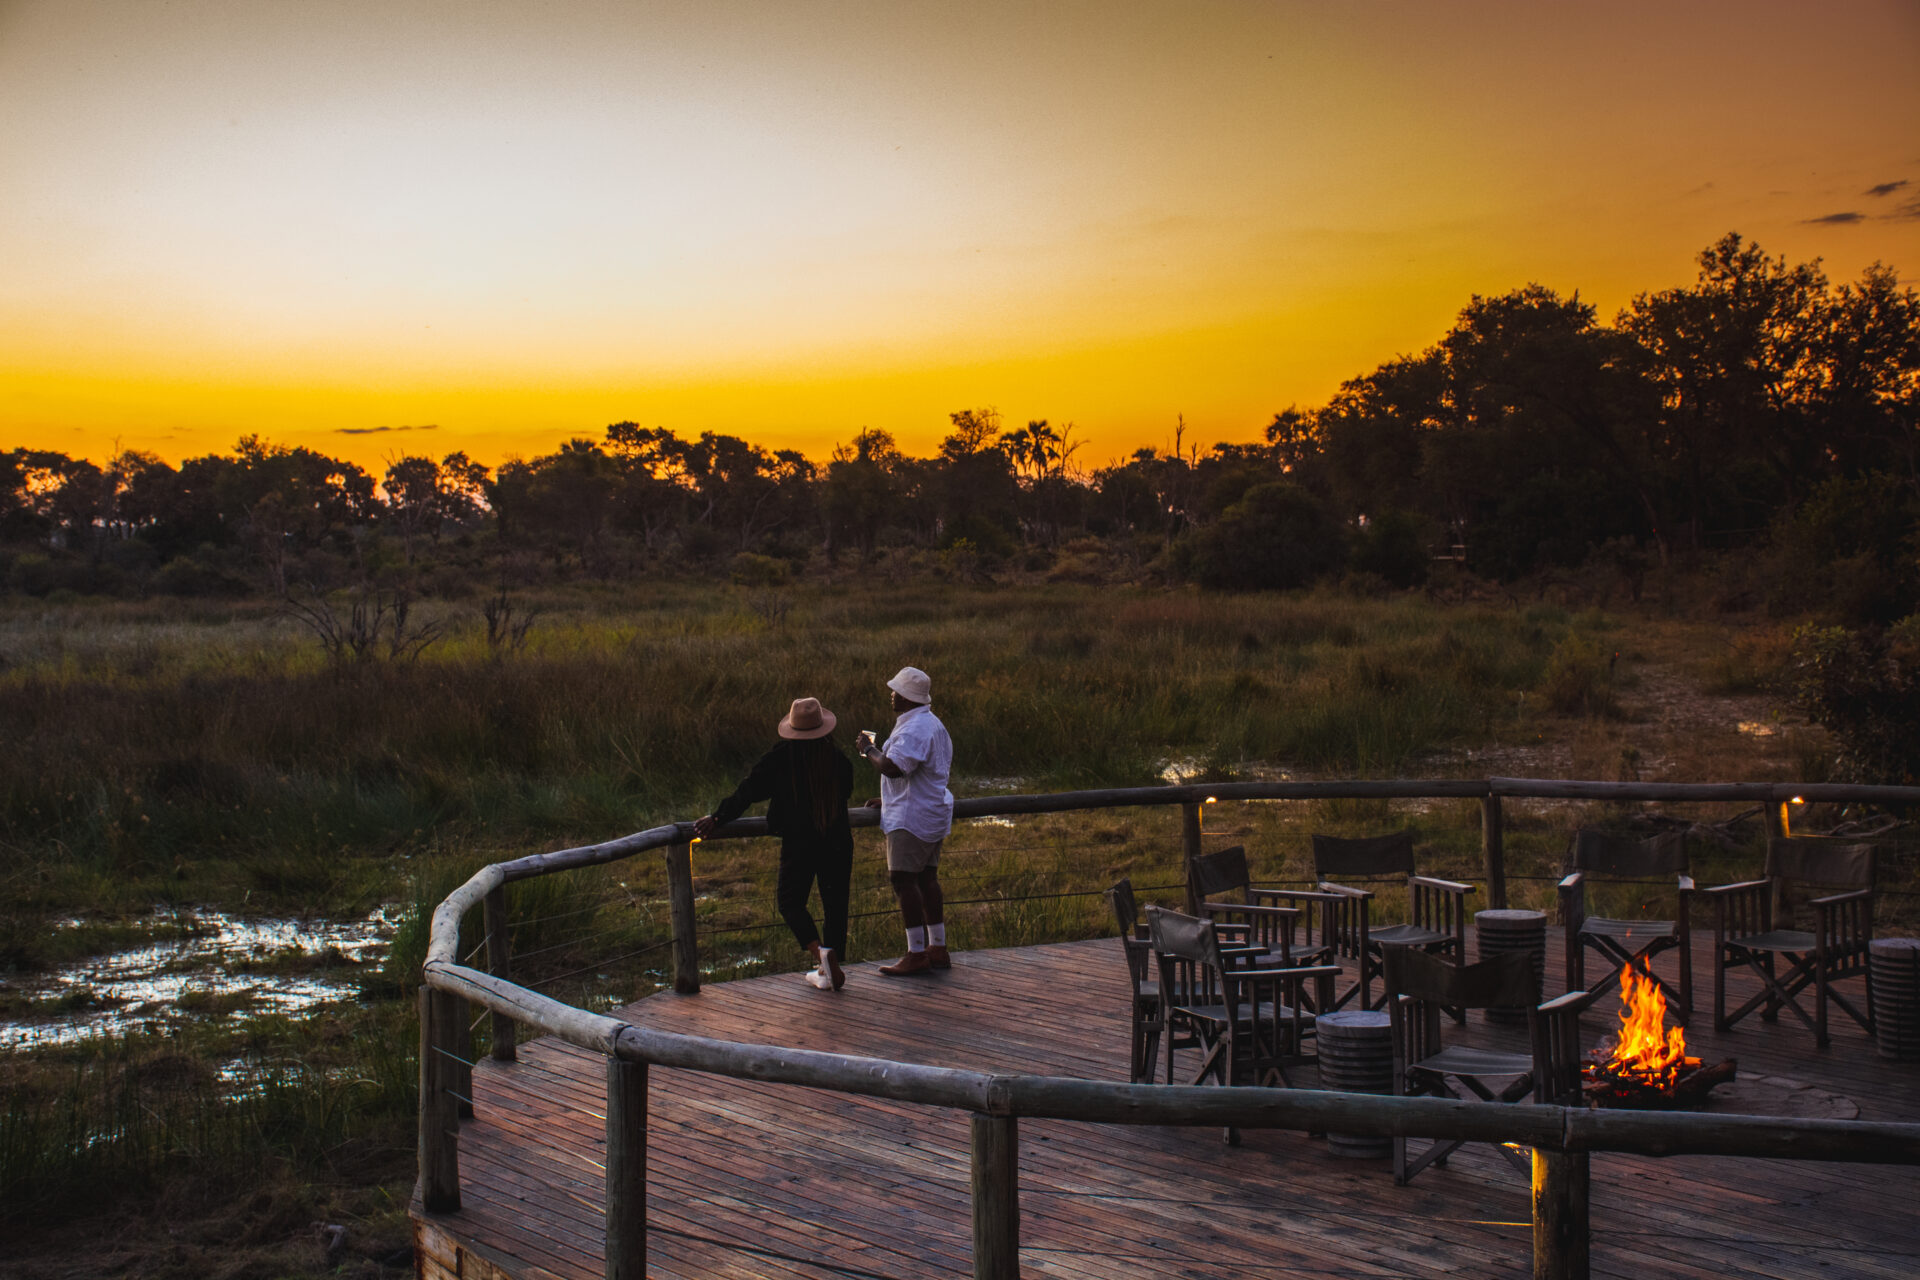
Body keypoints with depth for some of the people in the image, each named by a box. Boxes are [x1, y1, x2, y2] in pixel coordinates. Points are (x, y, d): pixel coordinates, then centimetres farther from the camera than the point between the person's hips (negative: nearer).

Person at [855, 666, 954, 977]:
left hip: (911, 818, -11)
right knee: (926, 878, 13)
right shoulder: (933, 724, 16)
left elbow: (892, 767, -30)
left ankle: (916, 954, -8)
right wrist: (891, 799, 26)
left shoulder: (913, 729, -19)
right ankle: (938, 950, 16)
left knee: (903, 879, -8)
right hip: (933, 814, 11)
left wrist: (869, 749, -10)